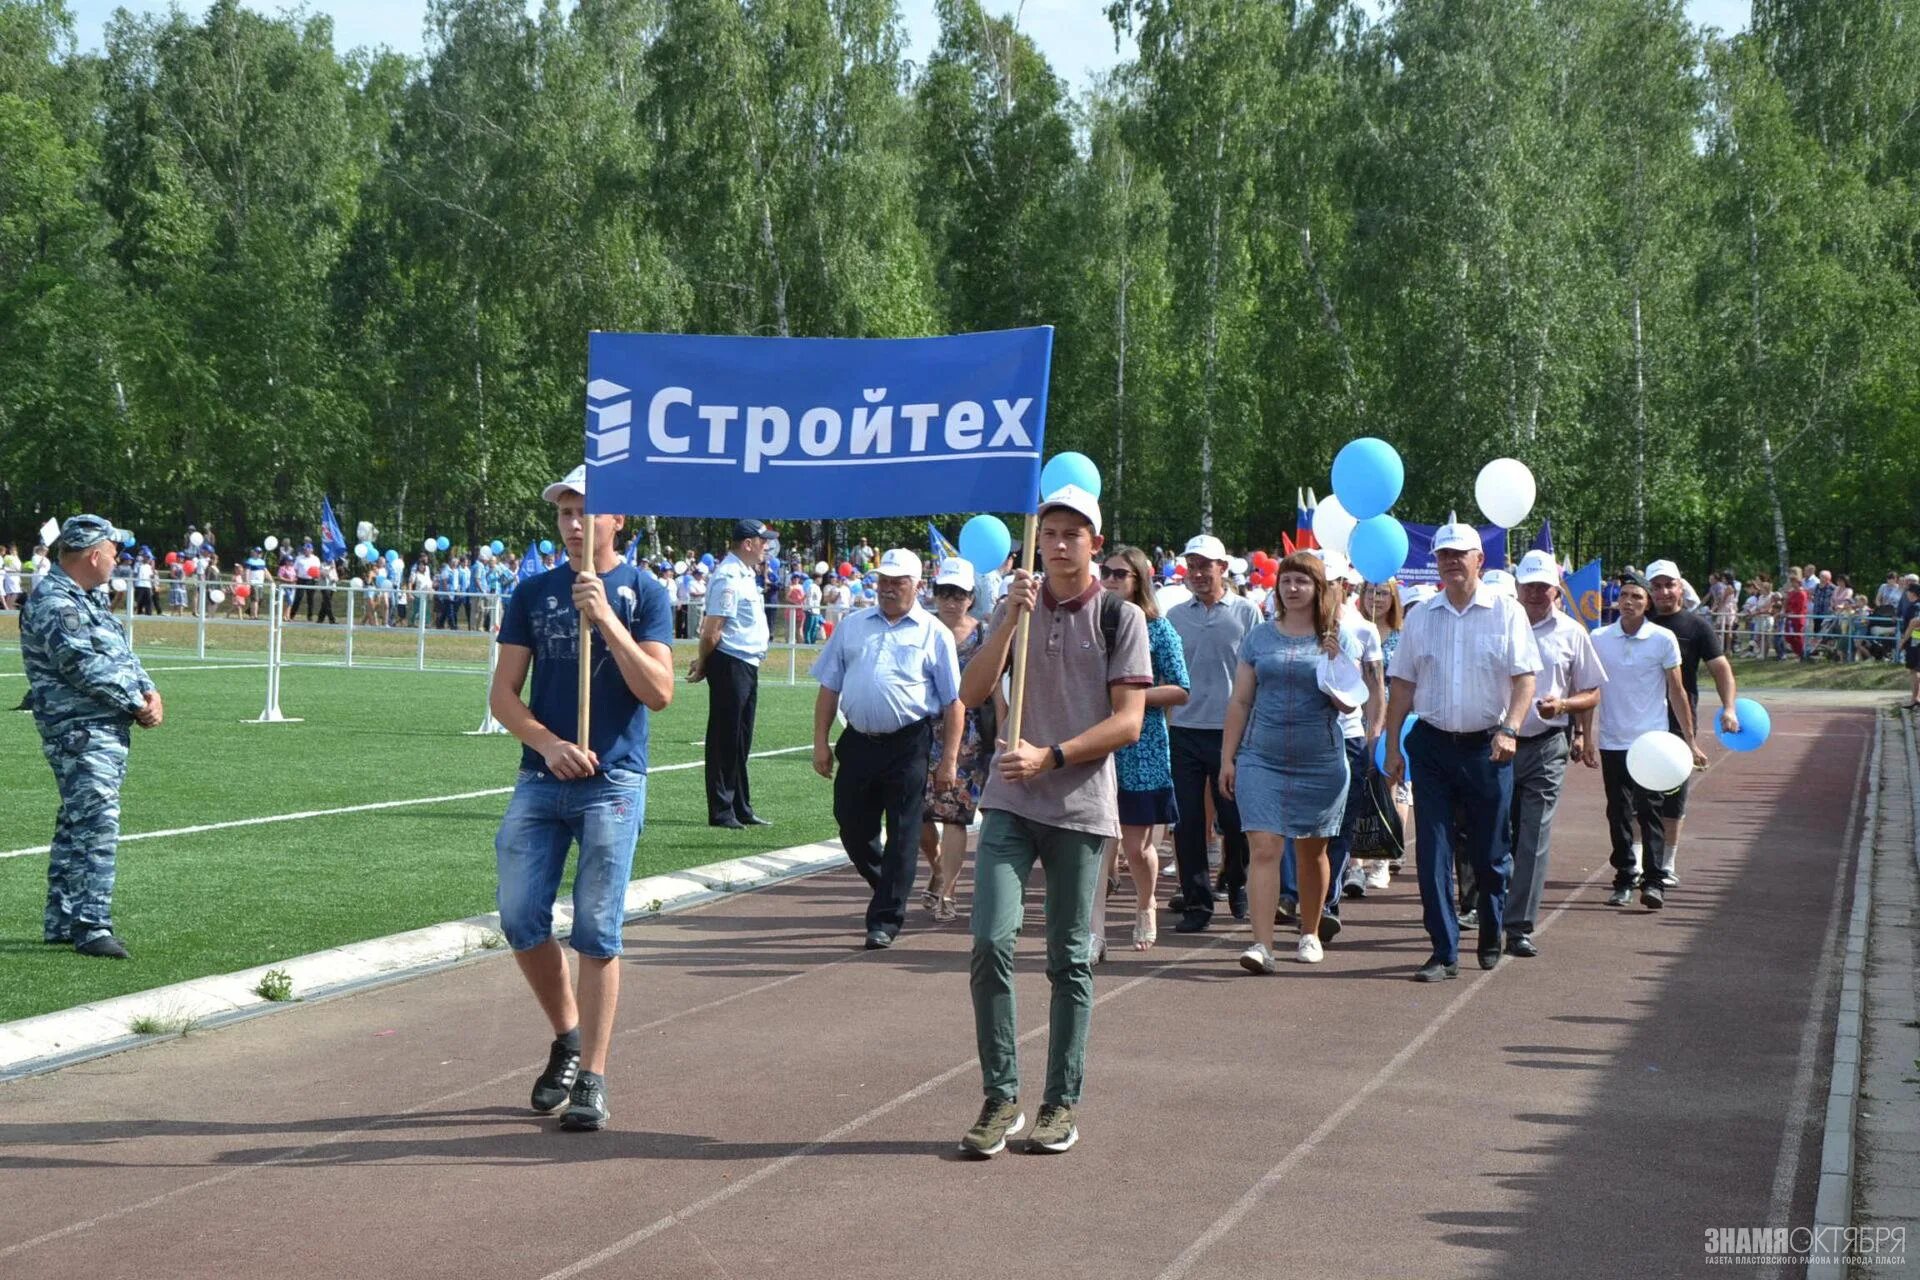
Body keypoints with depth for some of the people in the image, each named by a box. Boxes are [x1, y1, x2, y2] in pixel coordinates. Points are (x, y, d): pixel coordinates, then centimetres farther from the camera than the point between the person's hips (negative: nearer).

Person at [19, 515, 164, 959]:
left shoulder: (92, 599, 18)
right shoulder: (52, 603, -14)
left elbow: (122, 653, 17)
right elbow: (85, 666, -21)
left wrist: (149, 692, 0)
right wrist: (137, 703, -14)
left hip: (109, 730, 10)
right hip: (80, 731, -10)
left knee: (75, 824, 14)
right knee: (97, 824, -13)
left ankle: (61, 922, 21)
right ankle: (92, 926, -11)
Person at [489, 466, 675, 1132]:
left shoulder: (642, 592, 0)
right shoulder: (534, 593, 9)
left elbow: (659, 692, -10)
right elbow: (503, 693, 7)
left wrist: (605, 618, -17)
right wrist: (549, 743, -11)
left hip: (612, 783, -4)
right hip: (539, 779, 4)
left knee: (596, 931, -2)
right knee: (521, 919, 2)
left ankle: (592, 1078, 5)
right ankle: (567, 1037, 25)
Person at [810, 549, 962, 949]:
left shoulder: (934, 634, 2)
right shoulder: (852, 626, 12)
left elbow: (954, 703, -1)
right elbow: (829, 688, 14)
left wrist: (949, 761, -7)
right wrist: (820, 742, 6)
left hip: (908, 746, -4)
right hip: (858, 742, 4)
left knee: (902, 836, -1)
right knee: (853, 831, 9)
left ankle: (885, 920, 7)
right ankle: (891, 894, 33)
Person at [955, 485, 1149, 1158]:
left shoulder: (1119, 617, 1)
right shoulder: (1015, 609, 10)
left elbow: (1127, 722, -6)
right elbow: (972, 693, -1)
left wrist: (1050, 756, -15)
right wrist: (1010, 619, -12)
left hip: (1080, 806, -2)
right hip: (1009, 801, 2)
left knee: (1070, 959, 5)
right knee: (991, 940, -9)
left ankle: (1062, 1103, 14)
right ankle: (1000, 1097, 2)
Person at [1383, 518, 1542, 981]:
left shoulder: (1506, 612, 0)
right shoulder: (1419, 617, 8)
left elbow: (1524, 677, -4)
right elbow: (1402, 684, 9)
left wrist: (1510, 729, -18)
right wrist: (1393, 746, 4)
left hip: (1487, 747, -2)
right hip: (1431, 745, 2)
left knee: (1490, 853, 6)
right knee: (1432, 852, -2)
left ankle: (1491, 938, 27)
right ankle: (1444, 952, 3)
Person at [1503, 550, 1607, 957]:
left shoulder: (1571, 633, 5)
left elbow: (1592, 695, 9)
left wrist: (1563, 705, -12)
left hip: (1546, 747, -1)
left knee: (1534, 838, -5)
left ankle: (1520, 927, -4)